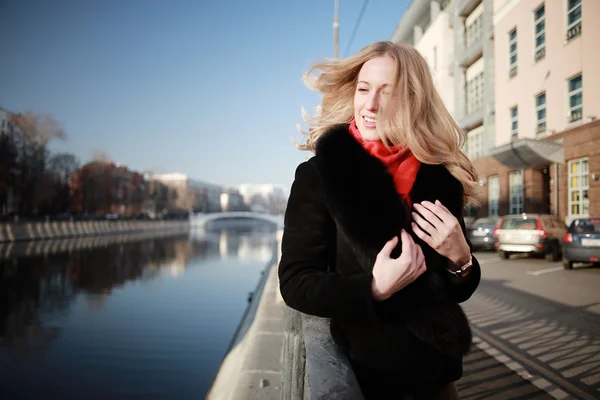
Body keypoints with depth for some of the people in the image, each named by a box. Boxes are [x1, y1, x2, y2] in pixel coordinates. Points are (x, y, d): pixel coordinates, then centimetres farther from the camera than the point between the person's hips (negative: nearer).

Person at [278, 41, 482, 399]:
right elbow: (295, 283, -14)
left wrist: (460, 258, -19)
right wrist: (374, 289, -28)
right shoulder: (318, 174, -14)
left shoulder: (441, 178, -5)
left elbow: (460, 291, 2)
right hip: (364, 369, -3)